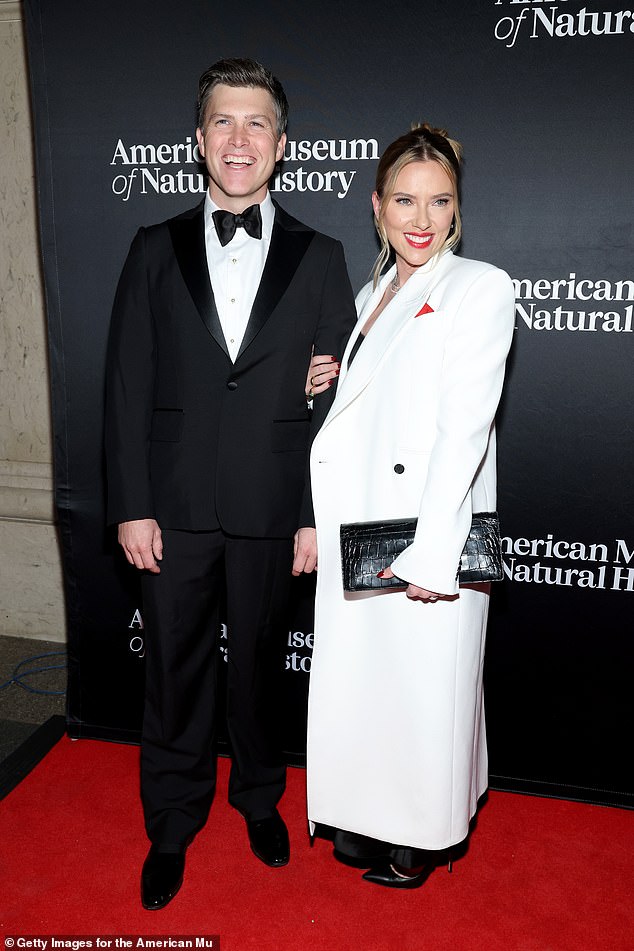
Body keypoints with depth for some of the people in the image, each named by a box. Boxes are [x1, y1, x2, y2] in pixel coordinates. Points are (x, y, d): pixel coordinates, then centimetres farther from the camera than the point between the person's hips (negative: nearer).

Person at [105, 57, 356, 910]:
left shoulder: (319, 257, 2)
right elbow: (127, 386, 0)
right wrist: (130, 506, -5)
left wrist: (318, 516, -5)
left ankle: (259, 798, 41)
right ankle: (172, 825, 33)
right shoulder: (156, 250, 4)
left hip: (272, 509, 0)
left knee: (259, 663, 16)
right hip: (175, 506, 1)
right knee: (175, 670, 12)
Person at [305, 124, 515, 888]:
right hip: (355, 535, 7)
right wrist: (322, 386, 0)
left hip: (427, 537, -6)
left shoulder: (479, 288, -8)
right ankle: (367, 815, 39)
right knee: (357, 677, 16)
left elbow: (463, 428, -17)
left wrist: (433, 555, -21)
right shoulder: (371, 294, 14)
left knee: (425, 687, 7)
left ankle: (422, 837, 31)